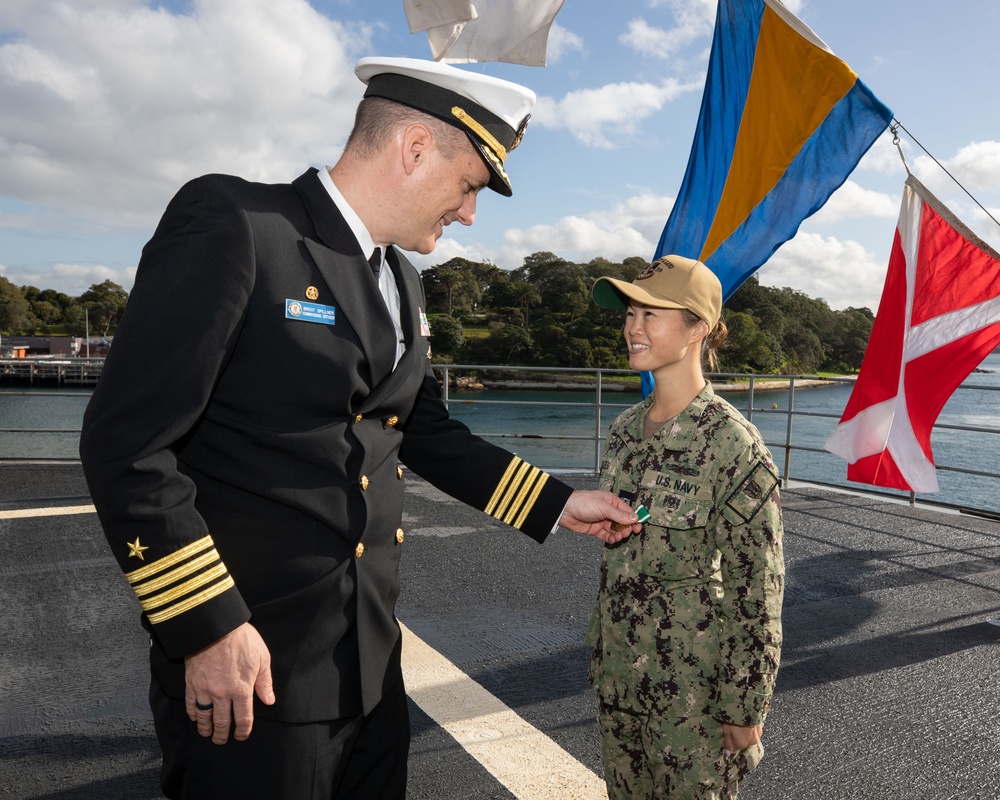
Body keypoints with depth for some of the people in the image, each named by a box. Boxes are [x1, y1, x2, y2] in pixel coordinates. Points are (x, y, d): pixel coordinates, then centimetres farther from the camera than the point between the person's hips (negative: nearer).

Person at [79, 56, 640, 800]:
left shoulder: (401, 282, 9)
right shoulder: (233, 223, -15)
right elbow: (126, 441, -18)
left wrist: (557, 505, 13)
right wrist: (207, 627, -17)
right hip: (251, 662, -7)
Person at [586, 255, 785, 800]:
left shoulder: (733, 443, -18)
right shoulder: (625, 428, 2)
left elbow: (757, 592, -14)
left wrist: (746, 708, -10)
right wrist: (599, 652, 15)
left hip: (692, 681, -6)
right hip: (618, 673, 6)